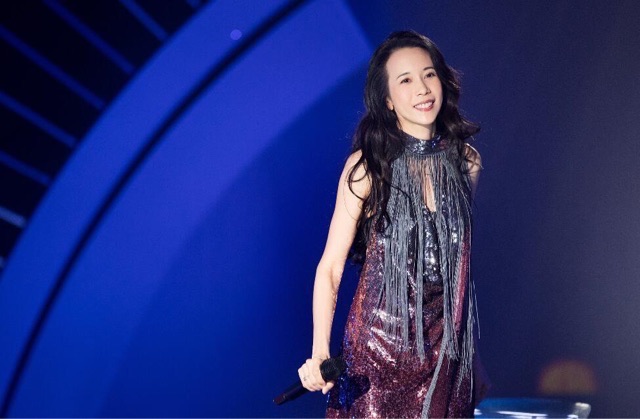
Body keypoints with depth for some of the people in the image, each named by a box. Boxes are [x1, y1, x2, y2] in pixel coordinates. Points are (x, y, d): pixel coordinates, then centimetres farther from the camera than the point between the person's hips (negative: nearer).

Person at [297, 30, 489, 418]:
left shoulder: (466, 161, 1)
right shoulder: (367, 167, -10)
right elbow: (331, 266, -10)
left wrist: (472, 353, 16)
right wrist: (320, 351, -23)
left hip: (446, 344, 3)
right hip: (379, 341, -3)